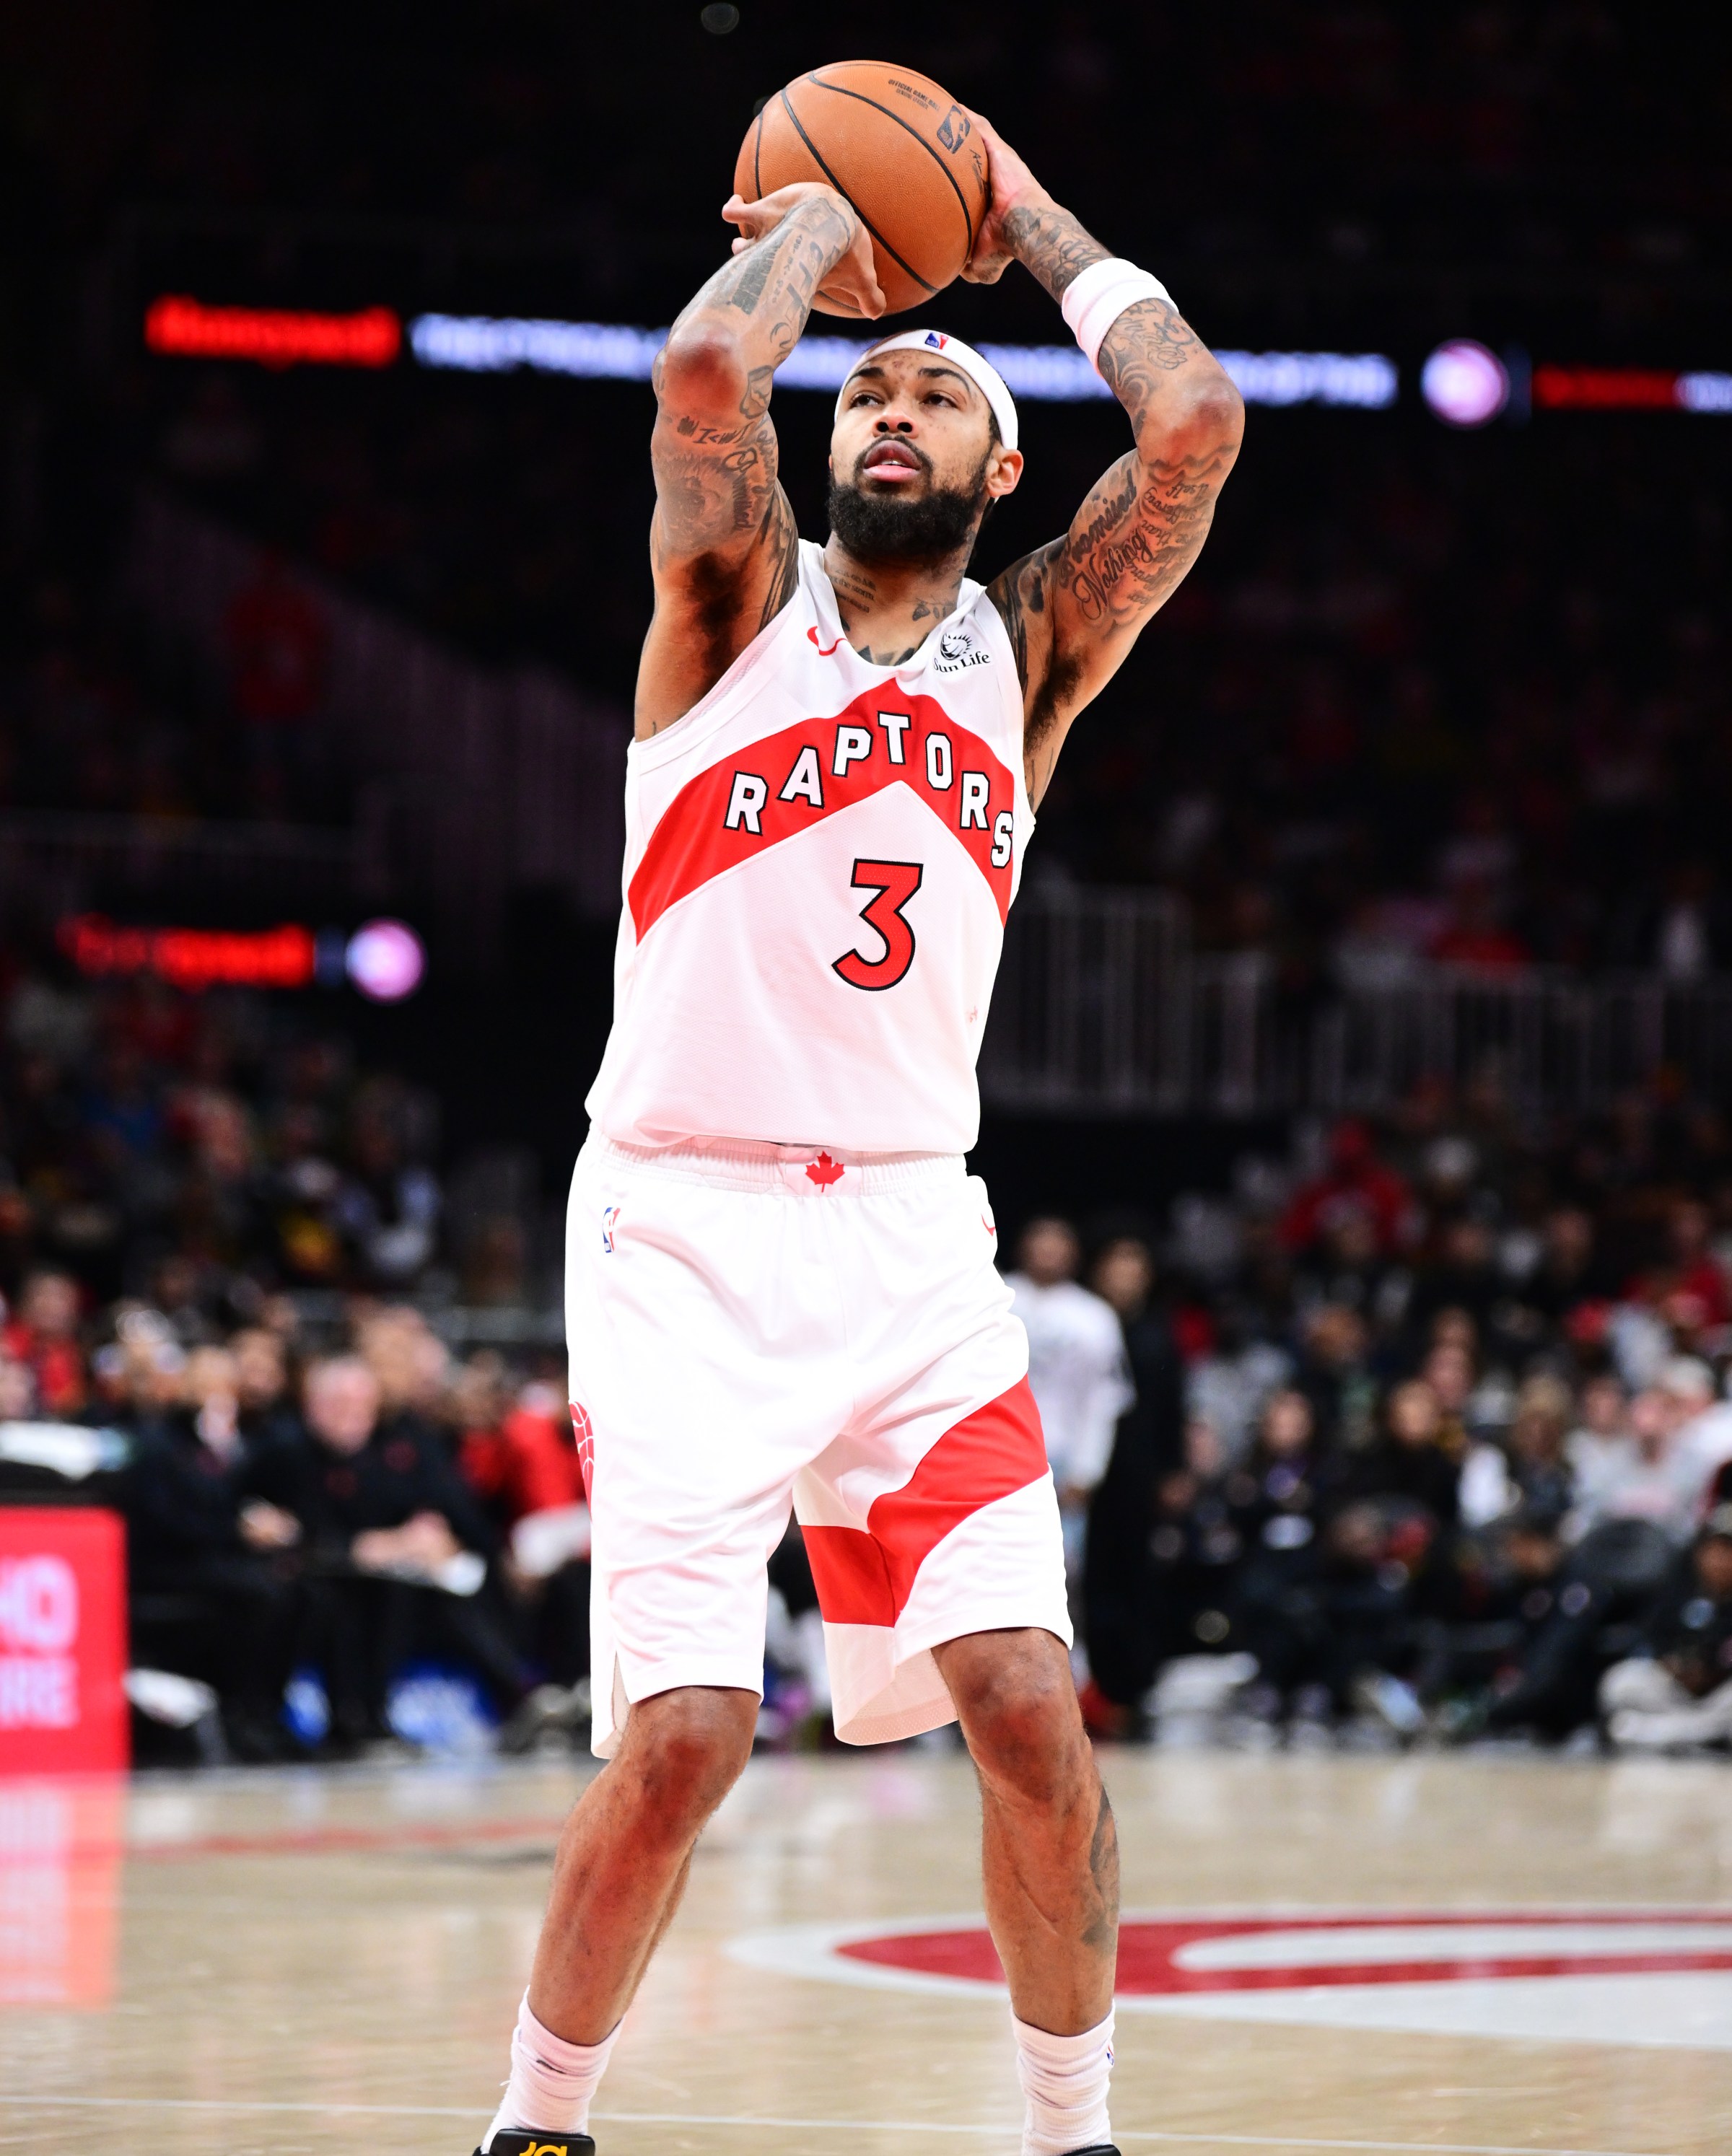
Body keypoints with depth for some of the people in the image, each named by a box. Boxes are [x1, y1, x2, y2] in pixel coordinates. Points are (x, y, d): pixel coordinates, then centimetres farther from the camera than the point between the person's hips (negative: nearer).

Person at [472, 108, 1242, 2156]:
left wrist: (1030, 222, 9)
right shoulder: (741, 600, 4)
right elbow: (704, 368, -17)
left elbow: (1194, 420, -4)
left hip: (911, 1239, 3)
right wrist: (818, 223, 1)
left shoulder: (1032, 648, 11)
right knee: (681, 1737, -12)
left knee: (1030, 1703, -9)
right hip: (684, 1226, -3)